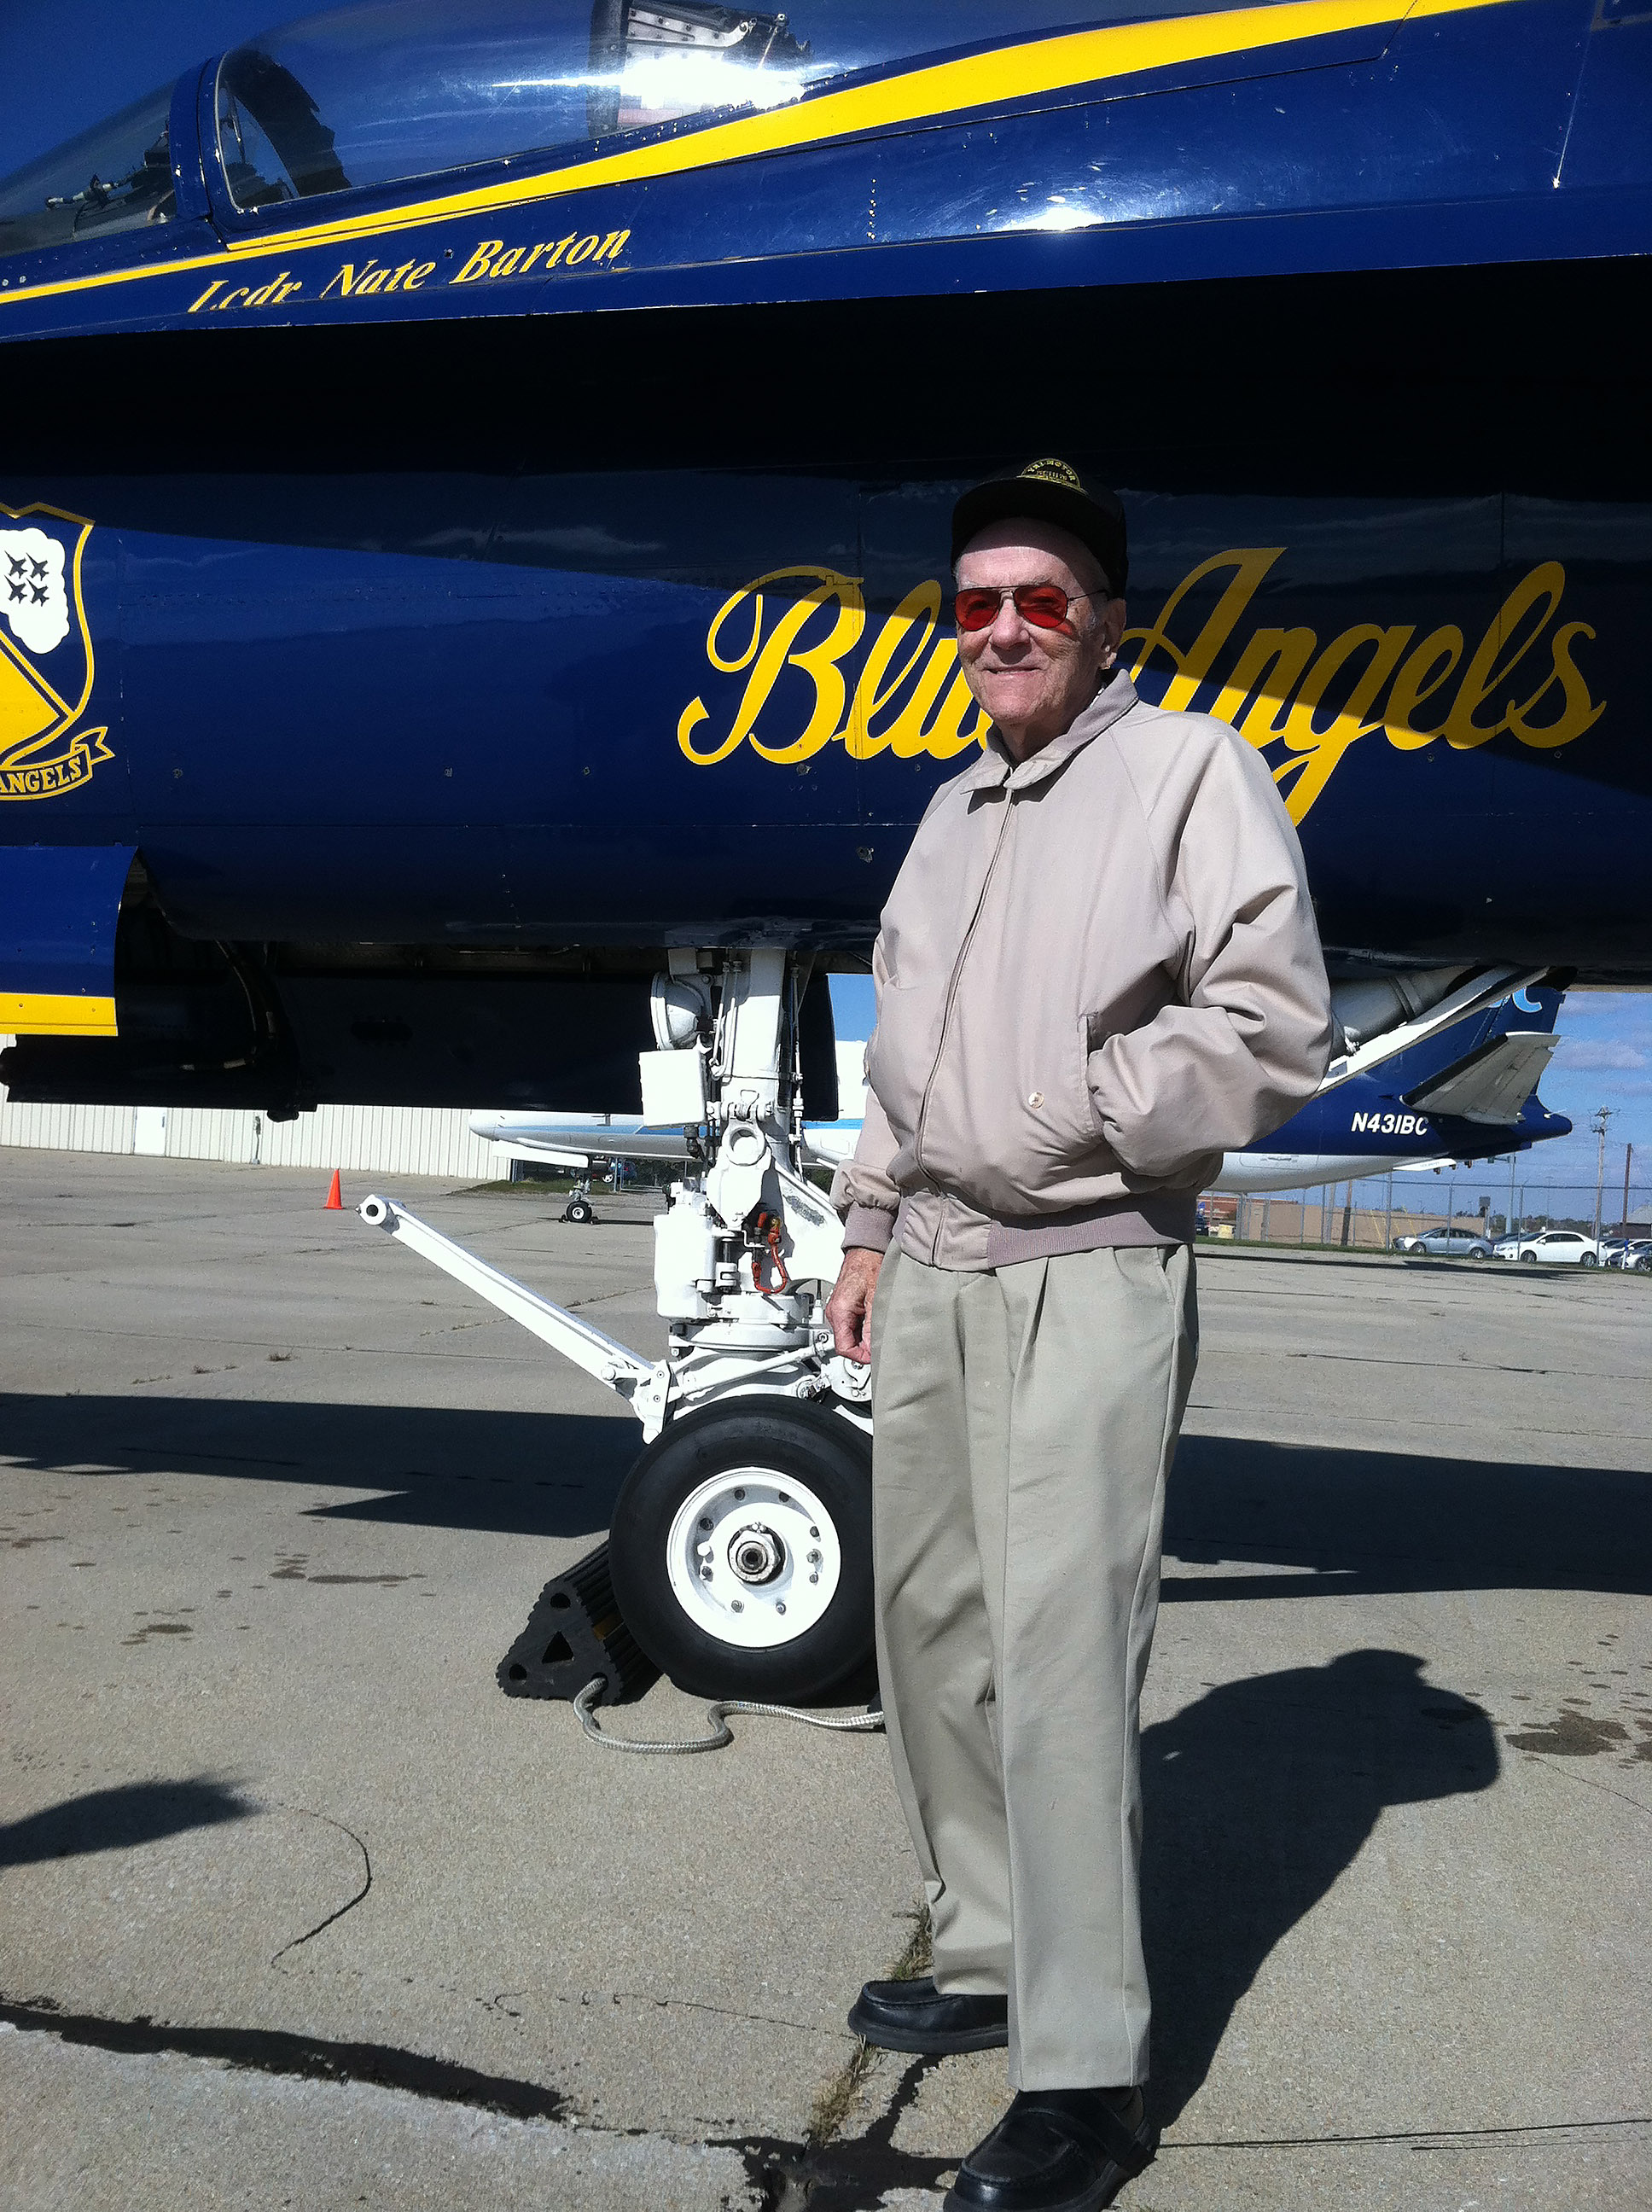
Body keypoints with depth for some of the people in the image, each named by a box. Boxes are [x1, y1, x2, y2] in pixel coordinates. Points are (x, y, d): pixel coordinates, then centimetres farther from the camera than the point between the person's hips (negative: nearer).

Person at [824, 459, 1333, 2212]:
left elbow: (1273, 1029, -12)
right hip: (930, 1274, 8)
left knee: (1058, 1651, -10)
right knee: (930, 1623, 12)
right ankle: (991, 1957, 27)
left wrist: (1074, 1112, -13)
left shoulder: (1188, 770, -4)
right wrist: (870, 1232, 20)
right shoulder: (954, 810, 20)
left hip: (1085, 1279, -8)